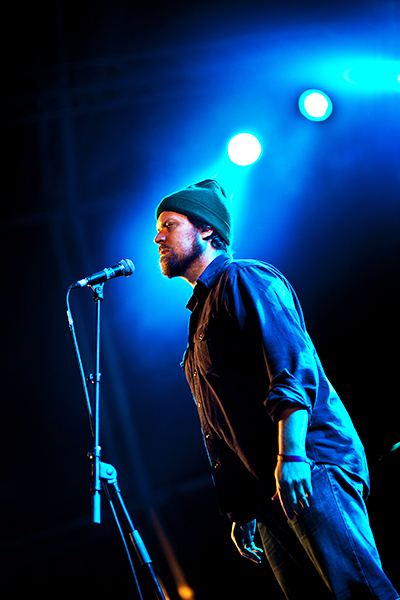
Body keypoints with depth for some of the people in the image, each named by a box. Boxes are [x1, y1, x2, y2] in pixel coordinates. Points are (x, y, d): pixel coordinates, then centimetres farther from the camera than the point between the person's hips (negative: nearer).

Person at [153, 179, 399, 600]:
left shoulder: (244, 279, 3)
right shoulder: (201, 313, 29)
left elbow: (293, 363, -14)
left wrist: (291, 453, -25)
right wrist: (240, 511, 23)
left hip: (310, 466, -8)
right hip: (268, 493, 8)